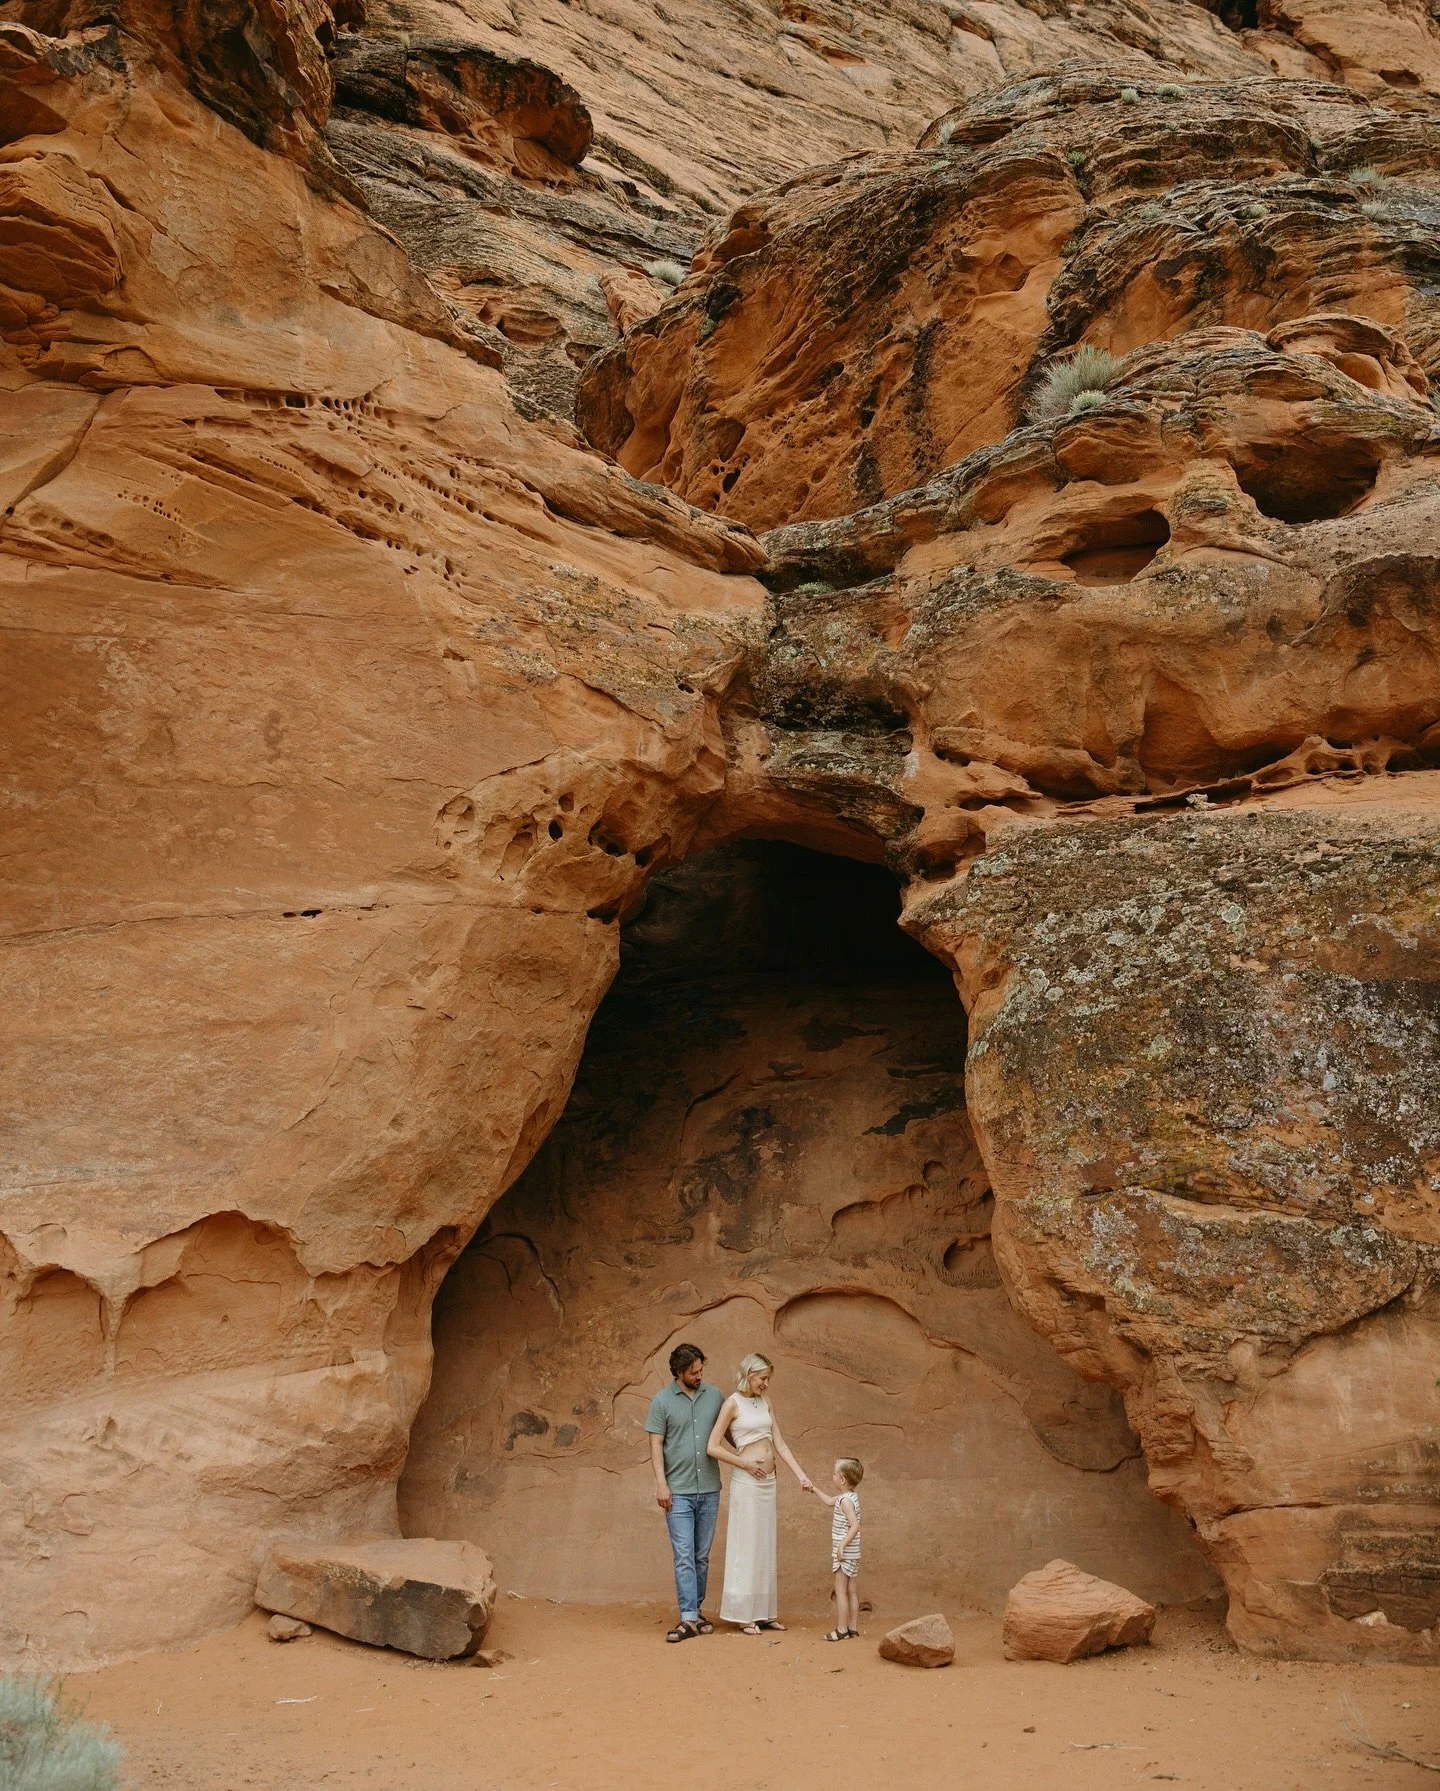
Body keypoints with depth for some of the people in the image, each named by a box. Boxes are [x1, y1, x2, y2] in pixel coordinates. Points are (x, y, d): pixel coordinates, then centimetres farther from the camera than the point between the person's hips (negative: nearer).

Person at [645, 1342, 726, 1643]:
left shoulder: (714, 1395, 5)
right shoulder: (662, 1400, -4)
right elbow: (656, 1444, -3)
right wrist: (661, 1483, -11)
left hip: (709, 1490, 3)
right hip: (678, 1491, -3)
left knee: (702, 1556, 11)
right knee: (684, 1556, -6)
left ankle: (696, 1610, 22)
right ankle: (689, 1619, -7)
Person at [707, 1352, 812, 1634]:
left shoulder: (764, 1401, 10)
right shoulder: (733, 1404, -9)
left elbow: (779, 1445, 9)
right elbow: (713, 1447, -11)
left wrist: (801, 1475, 1)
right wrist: (745, 1463, -10)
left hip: (768, 1481, 7)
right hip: (746, 1482, -7)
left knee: (765, 1546, 10)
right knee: (746, 1546, -1)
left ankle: (764, 1612, 18)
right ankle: (744, 1615, 7)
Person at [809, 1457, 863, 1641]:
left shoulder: (846, 1500, -19)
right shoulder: (851, 1496, 9)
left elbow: (855, 1525, -28)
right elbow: (829, 1501, 26)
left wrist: (842, 1545, -29)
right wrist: (814, 1489, 29)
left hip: (844, 1552, -9)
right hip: (853, 1553, 9)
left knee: (840, 1591, -3)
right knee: (852, 1591, 13)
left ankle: (842, 1630, 0)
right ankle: (853, 1627, 19)